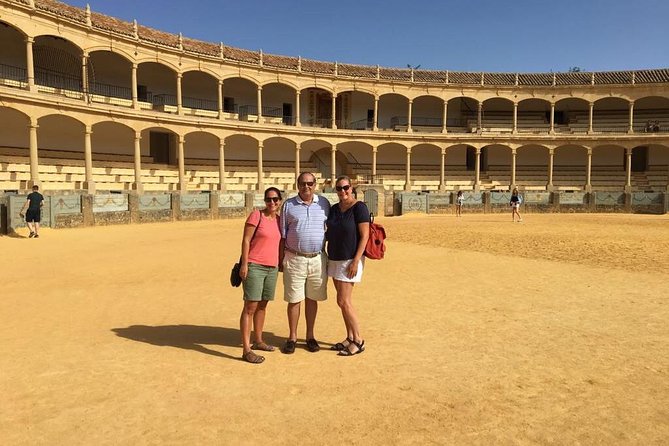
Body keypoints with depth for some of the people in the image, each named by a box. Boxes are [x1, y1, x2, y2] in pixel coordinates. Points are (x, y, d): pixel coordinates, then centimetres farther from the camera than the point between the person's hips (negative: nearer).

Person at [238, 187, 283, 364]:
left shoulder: (279, 219, 10)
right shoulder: (256, 215, -7)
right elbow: (246, 240, -9)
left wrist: (281, 262, 17)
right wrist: (244, 263, -14)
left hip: (272, 268, 6)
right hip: (254, 267, -6)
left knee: (262, 305, 16)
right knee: (250, 307, -6)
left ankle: (258, 341, 30)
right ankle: (246, 350, -4)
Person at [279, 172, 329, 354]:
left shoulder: (324, 203, 6)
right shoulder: (288, 205, 3)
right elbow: (282, 235, 5)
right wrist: (280, 259, 2)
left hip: (318, 259, 1)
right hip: (294, 259, -1)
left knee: (312, 299, 9)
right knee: (294, 300, 4)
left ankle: (310, 336, 23)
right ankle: (292, 337, 18)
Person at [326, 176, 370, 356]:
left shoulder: (359, 207, -11)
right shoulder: (334, 209, 10)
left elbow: (365, 236, -15)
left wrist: (356, 261, -19)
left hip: (350, 260, -7)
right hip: (334, 259, 7)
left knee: (343, 301, -9)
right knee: (344, 301, 11)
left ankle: (358, 341, 3)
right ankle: (350, 338, 21)